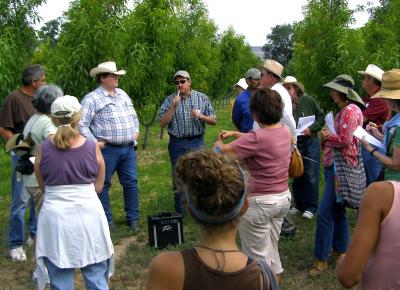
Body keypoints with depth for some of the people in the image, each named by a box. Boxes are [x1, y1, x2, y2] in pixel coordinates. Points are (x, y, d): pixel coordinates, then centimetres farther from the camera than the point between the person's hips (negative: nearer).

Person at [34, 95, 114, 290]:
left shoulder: (43, 149, -5)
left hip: (55, 217, 0)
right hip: (88, 215, 0)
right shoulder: (93, 148, -5)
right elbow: (98, 187, 3)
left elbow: (43, 186, 6)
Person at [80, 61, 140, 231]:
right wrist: (94, 143, -15)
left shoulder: (122, 94, 15)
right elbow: (82, 124, -14)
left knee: (131, 182, 9)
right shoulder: (92, 99, -8)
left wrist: (136, 131, 16)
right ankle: (106, 220, 16)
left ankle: (133, 219, 19)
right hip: (107, 150, -6)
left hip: (129, 148, 6)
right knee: (103, 185, 4)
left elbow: (133, 115, 28)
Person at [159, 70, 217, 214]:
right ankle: (179, 211, 20)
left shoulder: (202, 98, 4)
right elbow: (162, 123, -3)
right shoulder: (170, 100, 3)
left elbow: (214, 120, 5)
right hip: (177, 144, 0)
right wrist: (173, 107, -13)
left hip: (197, 142, 0)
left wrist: (201, 116, -14)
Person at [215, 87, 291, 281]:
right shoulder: (285, 131, -1)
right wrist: (234, 134, 16)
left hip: (259, 203, -8)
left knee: (257, 254, 9)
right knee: (271, 247, 25)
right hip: (283, 198, 8)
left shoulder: (257, 138, -25)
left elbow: (224, 151, -18)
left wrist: (218, 144, 4)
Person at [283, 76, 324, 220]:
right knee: (296, 175, 12)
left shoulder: (308, 101, -5)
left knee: (310, 175, -2)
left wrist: (311, 129, -13)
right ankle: (299, 205, 26)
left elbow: (321, 118, 0)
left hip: (310, 142, -2)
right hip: (293, 143, 2)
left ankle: (310, 207, 9)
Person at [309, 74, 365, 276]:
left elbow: (344, 140, -22)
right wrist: (325, 138, 0)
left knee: (325, 213, -9)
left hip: (342, 167, -10)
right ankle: (341, 250, 29)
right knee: (337, 211, 17)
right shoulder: (343, 111, 17)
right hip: (334, 165, 10)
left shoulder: (351, 110, -15)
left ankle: (321, 259, -2)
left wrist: (326, 137, -5)